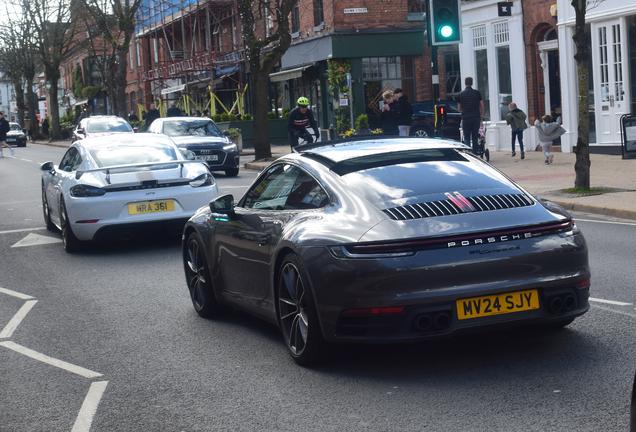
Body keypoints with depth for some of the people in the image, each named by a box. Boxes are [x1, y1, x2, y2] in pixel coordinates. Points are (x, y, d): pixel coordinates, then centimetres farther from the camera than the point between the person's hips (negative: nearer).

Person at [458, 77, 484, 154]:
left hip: (465, 118, -1)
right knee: (475, 137, 7)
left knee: (466, 137, 2)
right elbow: (482, 105, 5)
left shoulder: (461, 94, 2)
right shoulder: (477, 93, 2)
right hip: (476, 117, 1)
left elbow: (459, 108, 9)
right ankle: (475, 154, 6)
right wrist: (481, 115, 19)